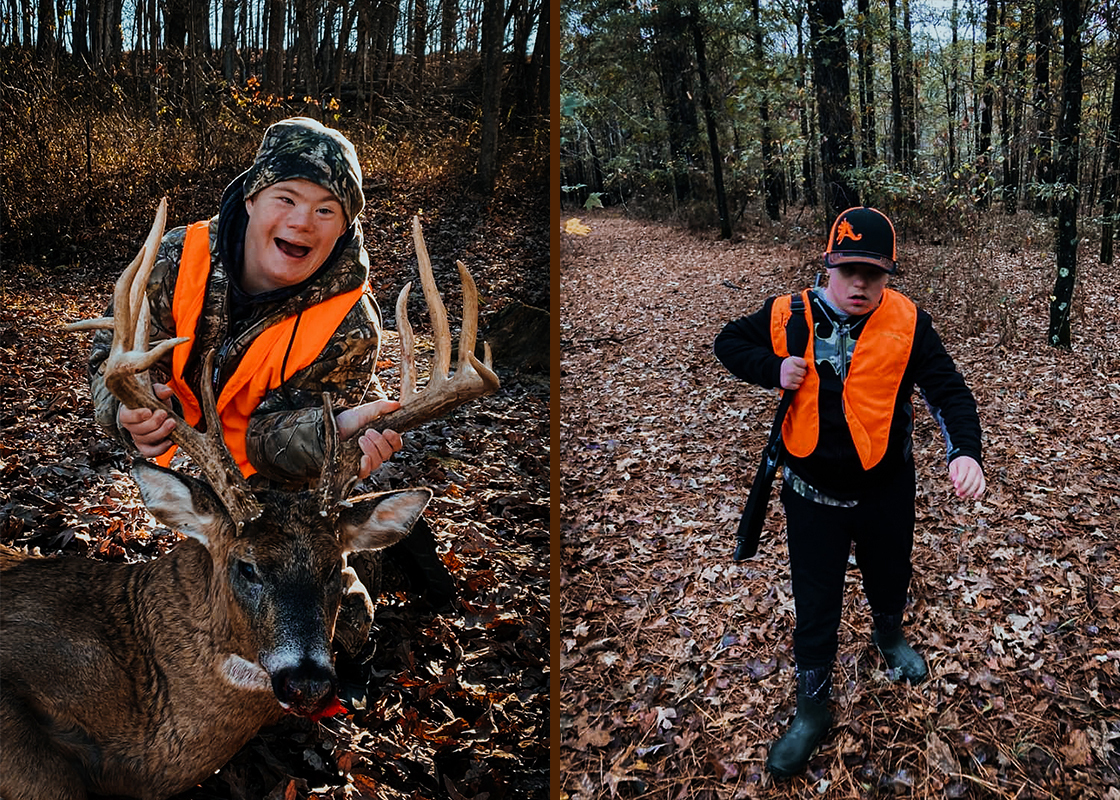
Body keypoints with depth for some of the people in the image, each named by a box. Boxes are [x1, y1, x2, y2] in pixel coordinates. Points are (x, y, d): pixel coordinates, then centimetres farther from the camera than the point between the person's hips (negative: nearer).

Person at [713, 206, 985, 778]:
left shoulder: (907, 323, -12)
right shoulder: (789, 317, -10)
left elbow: (947, 389, -13)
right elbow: (729, 342, 4)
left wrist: (964, 451, -32)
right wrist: (773, 370, -17)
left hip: (887, 492, 1)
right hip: (813, 495, -1)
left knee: (888, 580, 26)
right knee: (814, 606, 8)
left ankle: (890, 637, 61)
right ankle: (812, 711, 28)